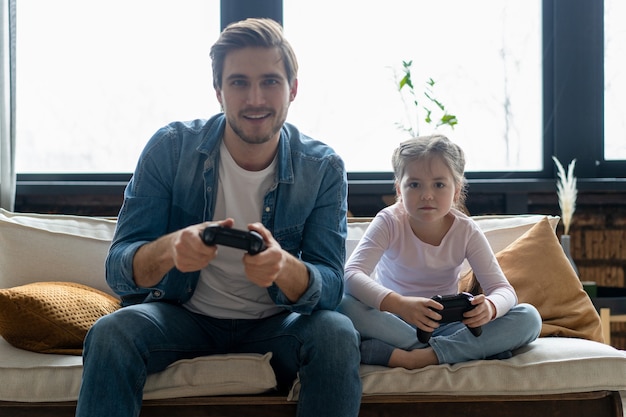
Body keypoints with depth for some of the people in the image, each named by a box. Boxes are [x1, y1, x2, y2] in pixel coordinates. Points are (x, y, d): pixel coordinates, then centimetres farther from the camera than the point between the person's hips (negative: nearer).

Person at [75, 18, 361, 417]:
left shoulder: (324, 169, -11)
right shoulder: (171, 147, -13)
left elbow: (330, 286, -16)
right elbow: (118, 270, -16)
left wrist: (284, 267, -41)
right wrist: (169, 249, -42)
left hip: (273, 324, 1)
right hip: (182, 313, 0)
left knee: (338, 335, -30)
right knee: (109, 335, -31)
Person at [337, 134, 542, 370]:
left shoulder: (466, 231, -6)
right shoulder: (390, 223, -13)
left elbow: (503, 290, -10)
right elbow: (351, 275, -28)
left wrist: (489, 307, -37)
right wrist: (399, 304, -47)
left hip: (445, 327, 2)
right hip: (393, 320, -1)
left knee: (529, 318, -19)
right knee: (342, 304, -35)